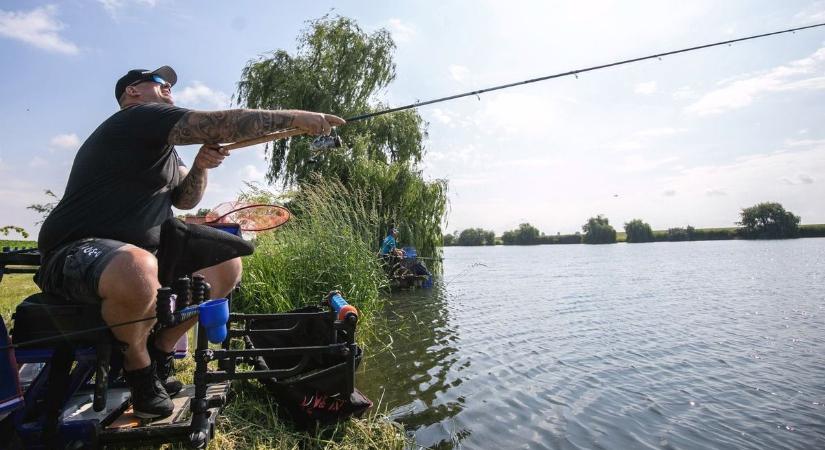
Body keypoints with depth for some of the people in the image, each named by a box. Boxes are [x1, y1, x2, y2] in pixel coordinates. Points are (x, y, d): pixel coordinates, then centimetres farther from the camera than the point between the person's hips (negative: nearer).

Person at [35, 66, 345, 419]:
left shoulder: (161, 145, 18)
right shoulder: (138, 118, -11)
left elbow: (183, 199, 15)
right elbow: (225, 124, -21)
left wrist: (200, 166, -4)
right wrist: (296, 118, -16)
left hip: (143, 249, 10)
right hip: (76, 253, -9)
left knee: (227, 266, 1)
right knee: (138, 270, -41)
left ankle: (159, 351, 11)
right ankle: (138, 367, -8)